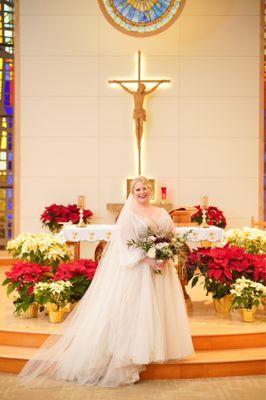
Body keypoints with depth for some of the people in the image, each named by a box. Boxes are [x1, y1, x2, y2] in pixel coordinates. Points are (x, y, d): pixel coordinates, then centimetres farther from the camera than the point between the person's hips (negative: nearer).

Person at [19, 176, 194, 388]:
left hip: (162, 267, 6)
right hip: (137, 267, -5)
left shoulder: (161, 212, 13)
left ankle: (160, 347, 20)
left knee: (160, 306, 9)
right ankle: (136, 351, 3)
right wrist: (145, 258, -19)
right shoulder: (129, 213, -3)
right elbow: (125, 242, -10)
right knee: (136, 307, -5)